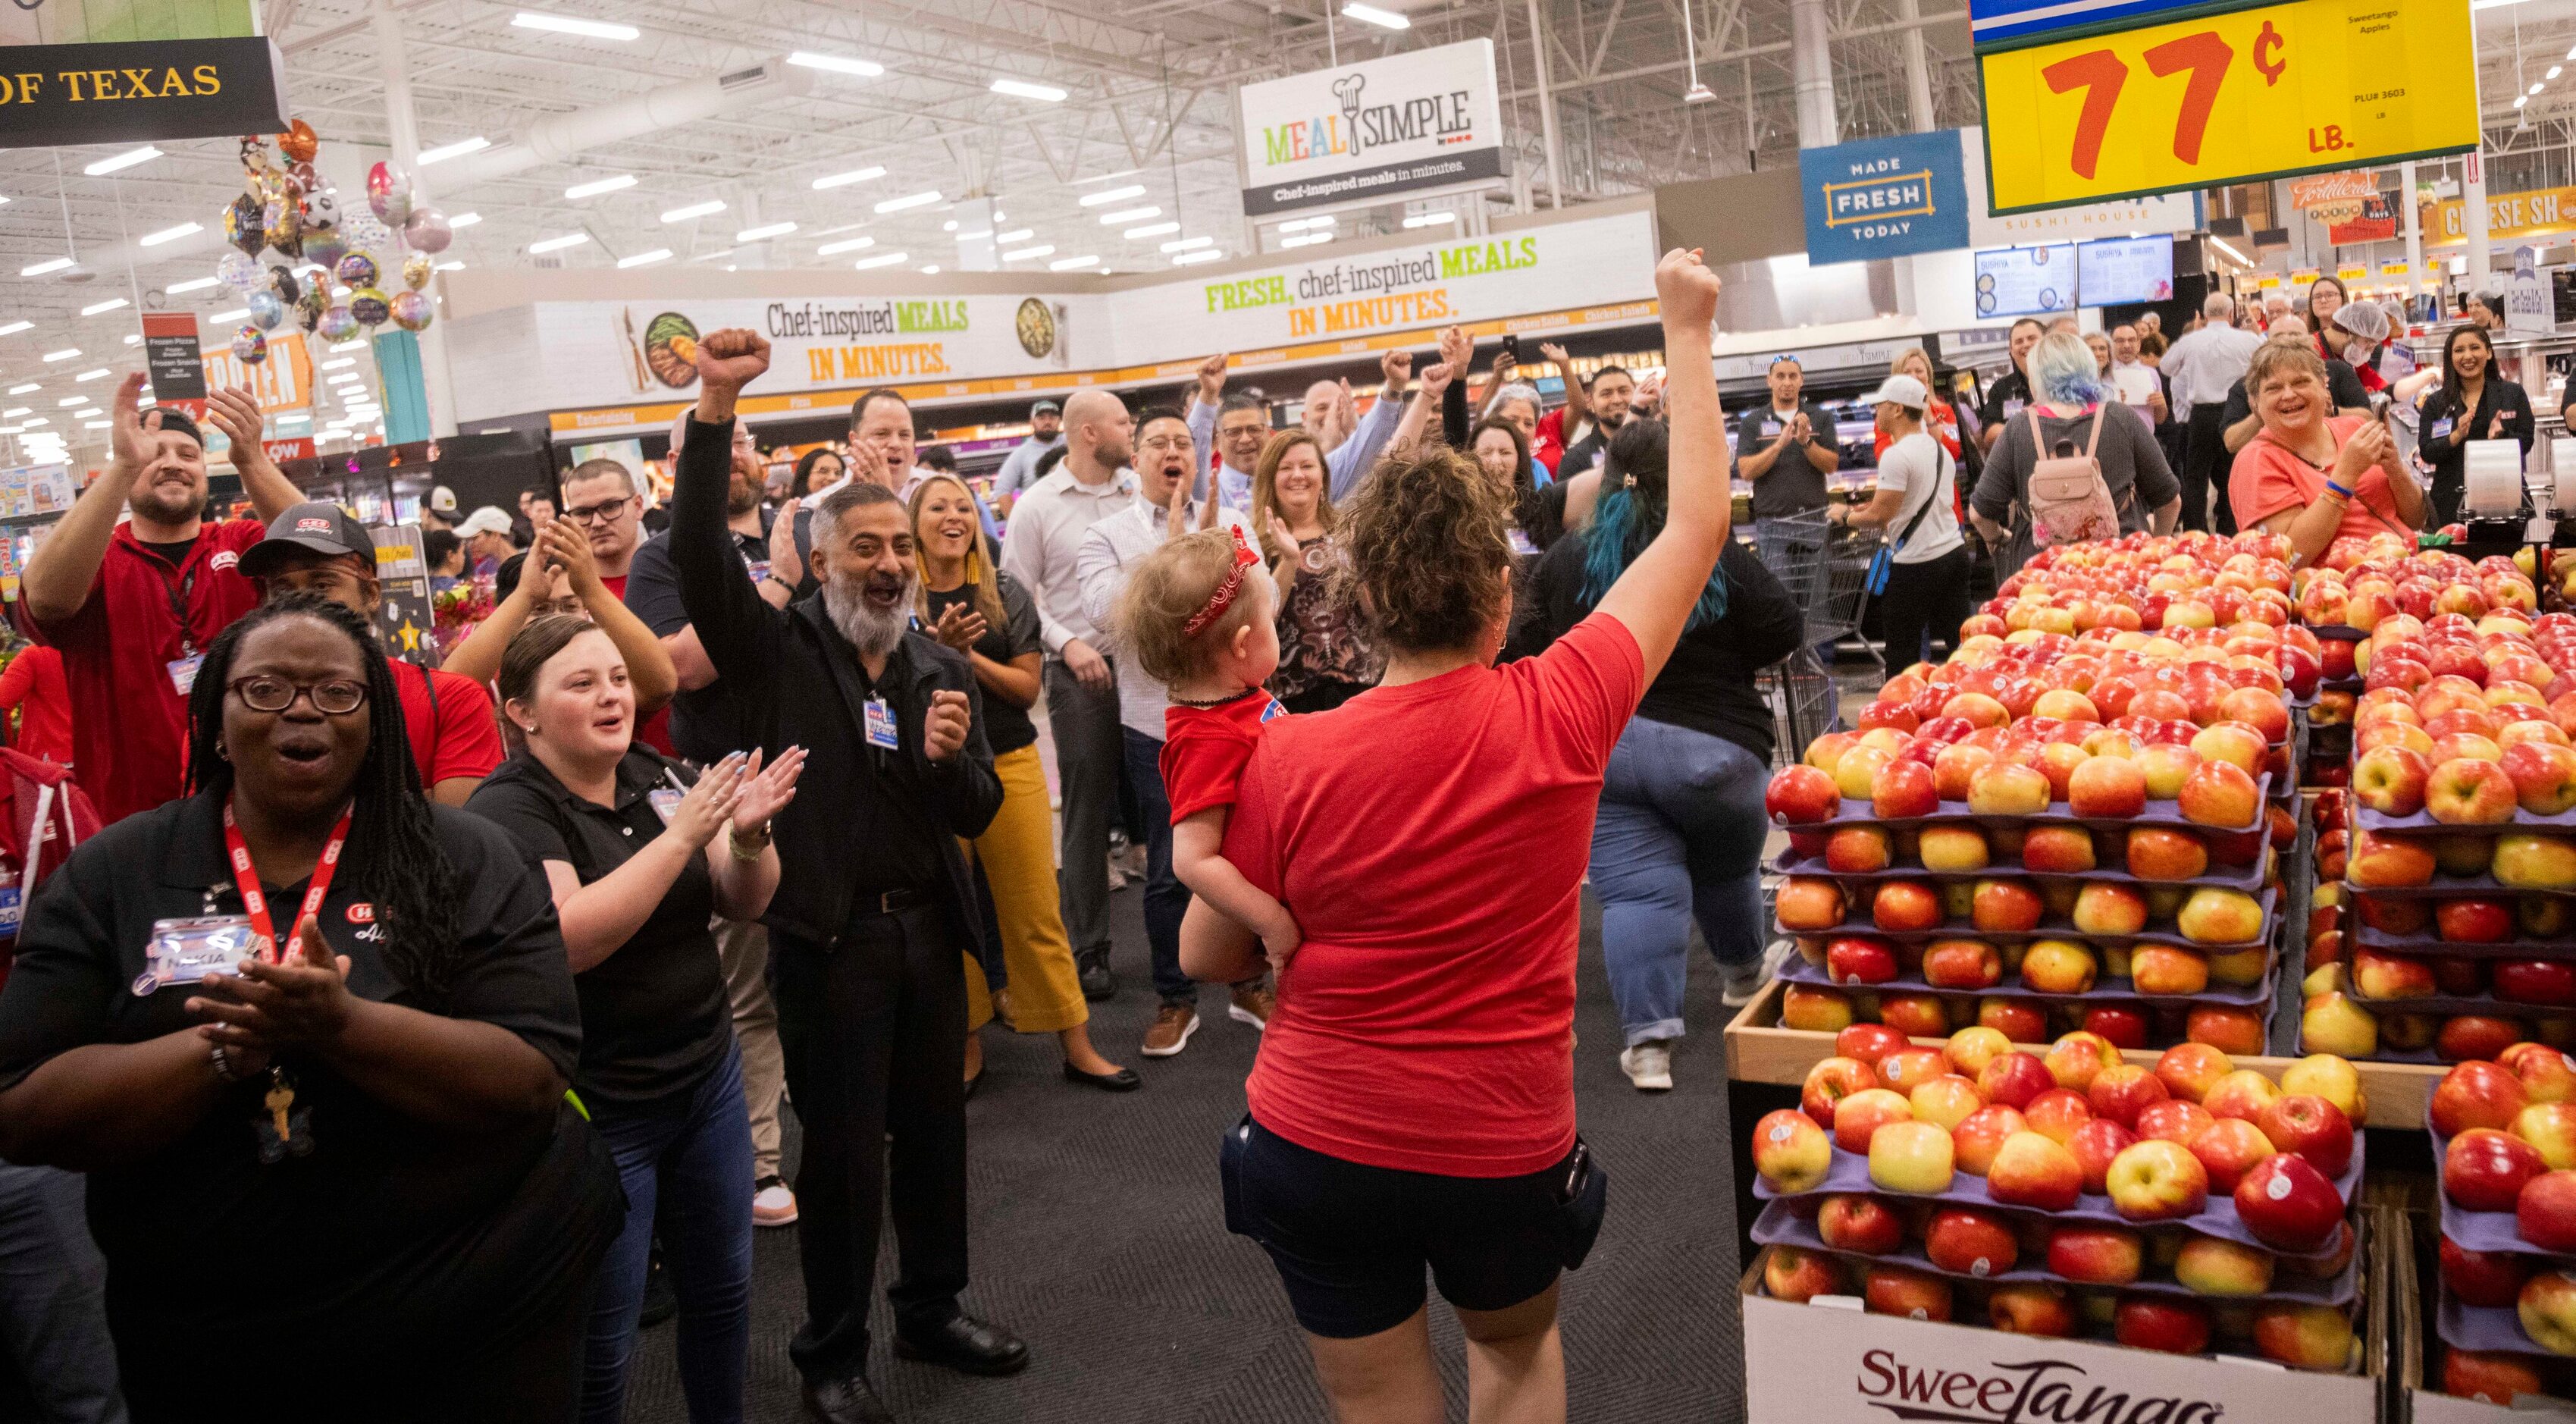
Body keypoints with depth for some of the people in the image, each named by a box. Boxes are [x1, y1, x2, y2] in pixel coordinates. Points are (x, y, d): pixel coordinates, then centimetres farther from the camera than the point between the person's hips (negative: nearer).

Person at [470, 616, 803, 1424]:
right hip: (598, 1110, -6)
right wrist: (681, 835, -29)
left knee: (722, 1291, 18)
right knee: (601, 1345, 5)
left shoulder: (658, 776, 3)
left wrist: (749, 835, -17)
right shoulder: (510, 811, -13)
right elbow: (566, 940, -28)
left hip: (708, 1076, 6)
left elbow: (745, 904, 3)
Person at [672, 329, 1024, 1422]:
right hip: (827, 935, -4)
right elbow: (699, 553, -20)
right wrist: (715, 405, -27)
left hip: (928, 928, 5)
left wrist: (952, 758, -15)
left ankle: (932, 1310, 36)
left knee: (935, 1129, 16)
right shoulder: (780, 652, -4)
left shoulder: (942, 670, 9)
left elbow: (976, 817, 8)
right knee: (841, 1149, 4)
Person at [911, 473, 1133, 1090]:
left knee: (1037, 912, 4)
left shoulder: (1005, 594, 4)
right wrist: (939, 648, -19)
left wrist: (967, 654, -15)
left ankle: (1077, 1046, 12)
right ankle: (967, 1045, 23)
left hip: (1010, 765, 1)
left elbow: (1026, 688, -1)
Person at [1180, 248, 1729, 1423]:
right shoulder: (1561, 712, -16)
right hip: (1506, 1153, 1)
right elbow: (1697, 524, -1)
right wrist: (1688, 334, 9)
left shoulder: (1287, 761, -17)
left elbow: (1207, 957, -4)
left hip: (1317, 1145, 0)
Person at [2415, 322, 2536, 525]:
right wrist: (2457, 436, -18)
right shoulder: (2435, 403, 6)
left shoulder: (2513, 394, 8)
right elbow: (2426, 454, -1)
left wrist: (2500, 436, -17)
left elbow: (2526, 442, 2)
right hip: (2453, 500, 0)